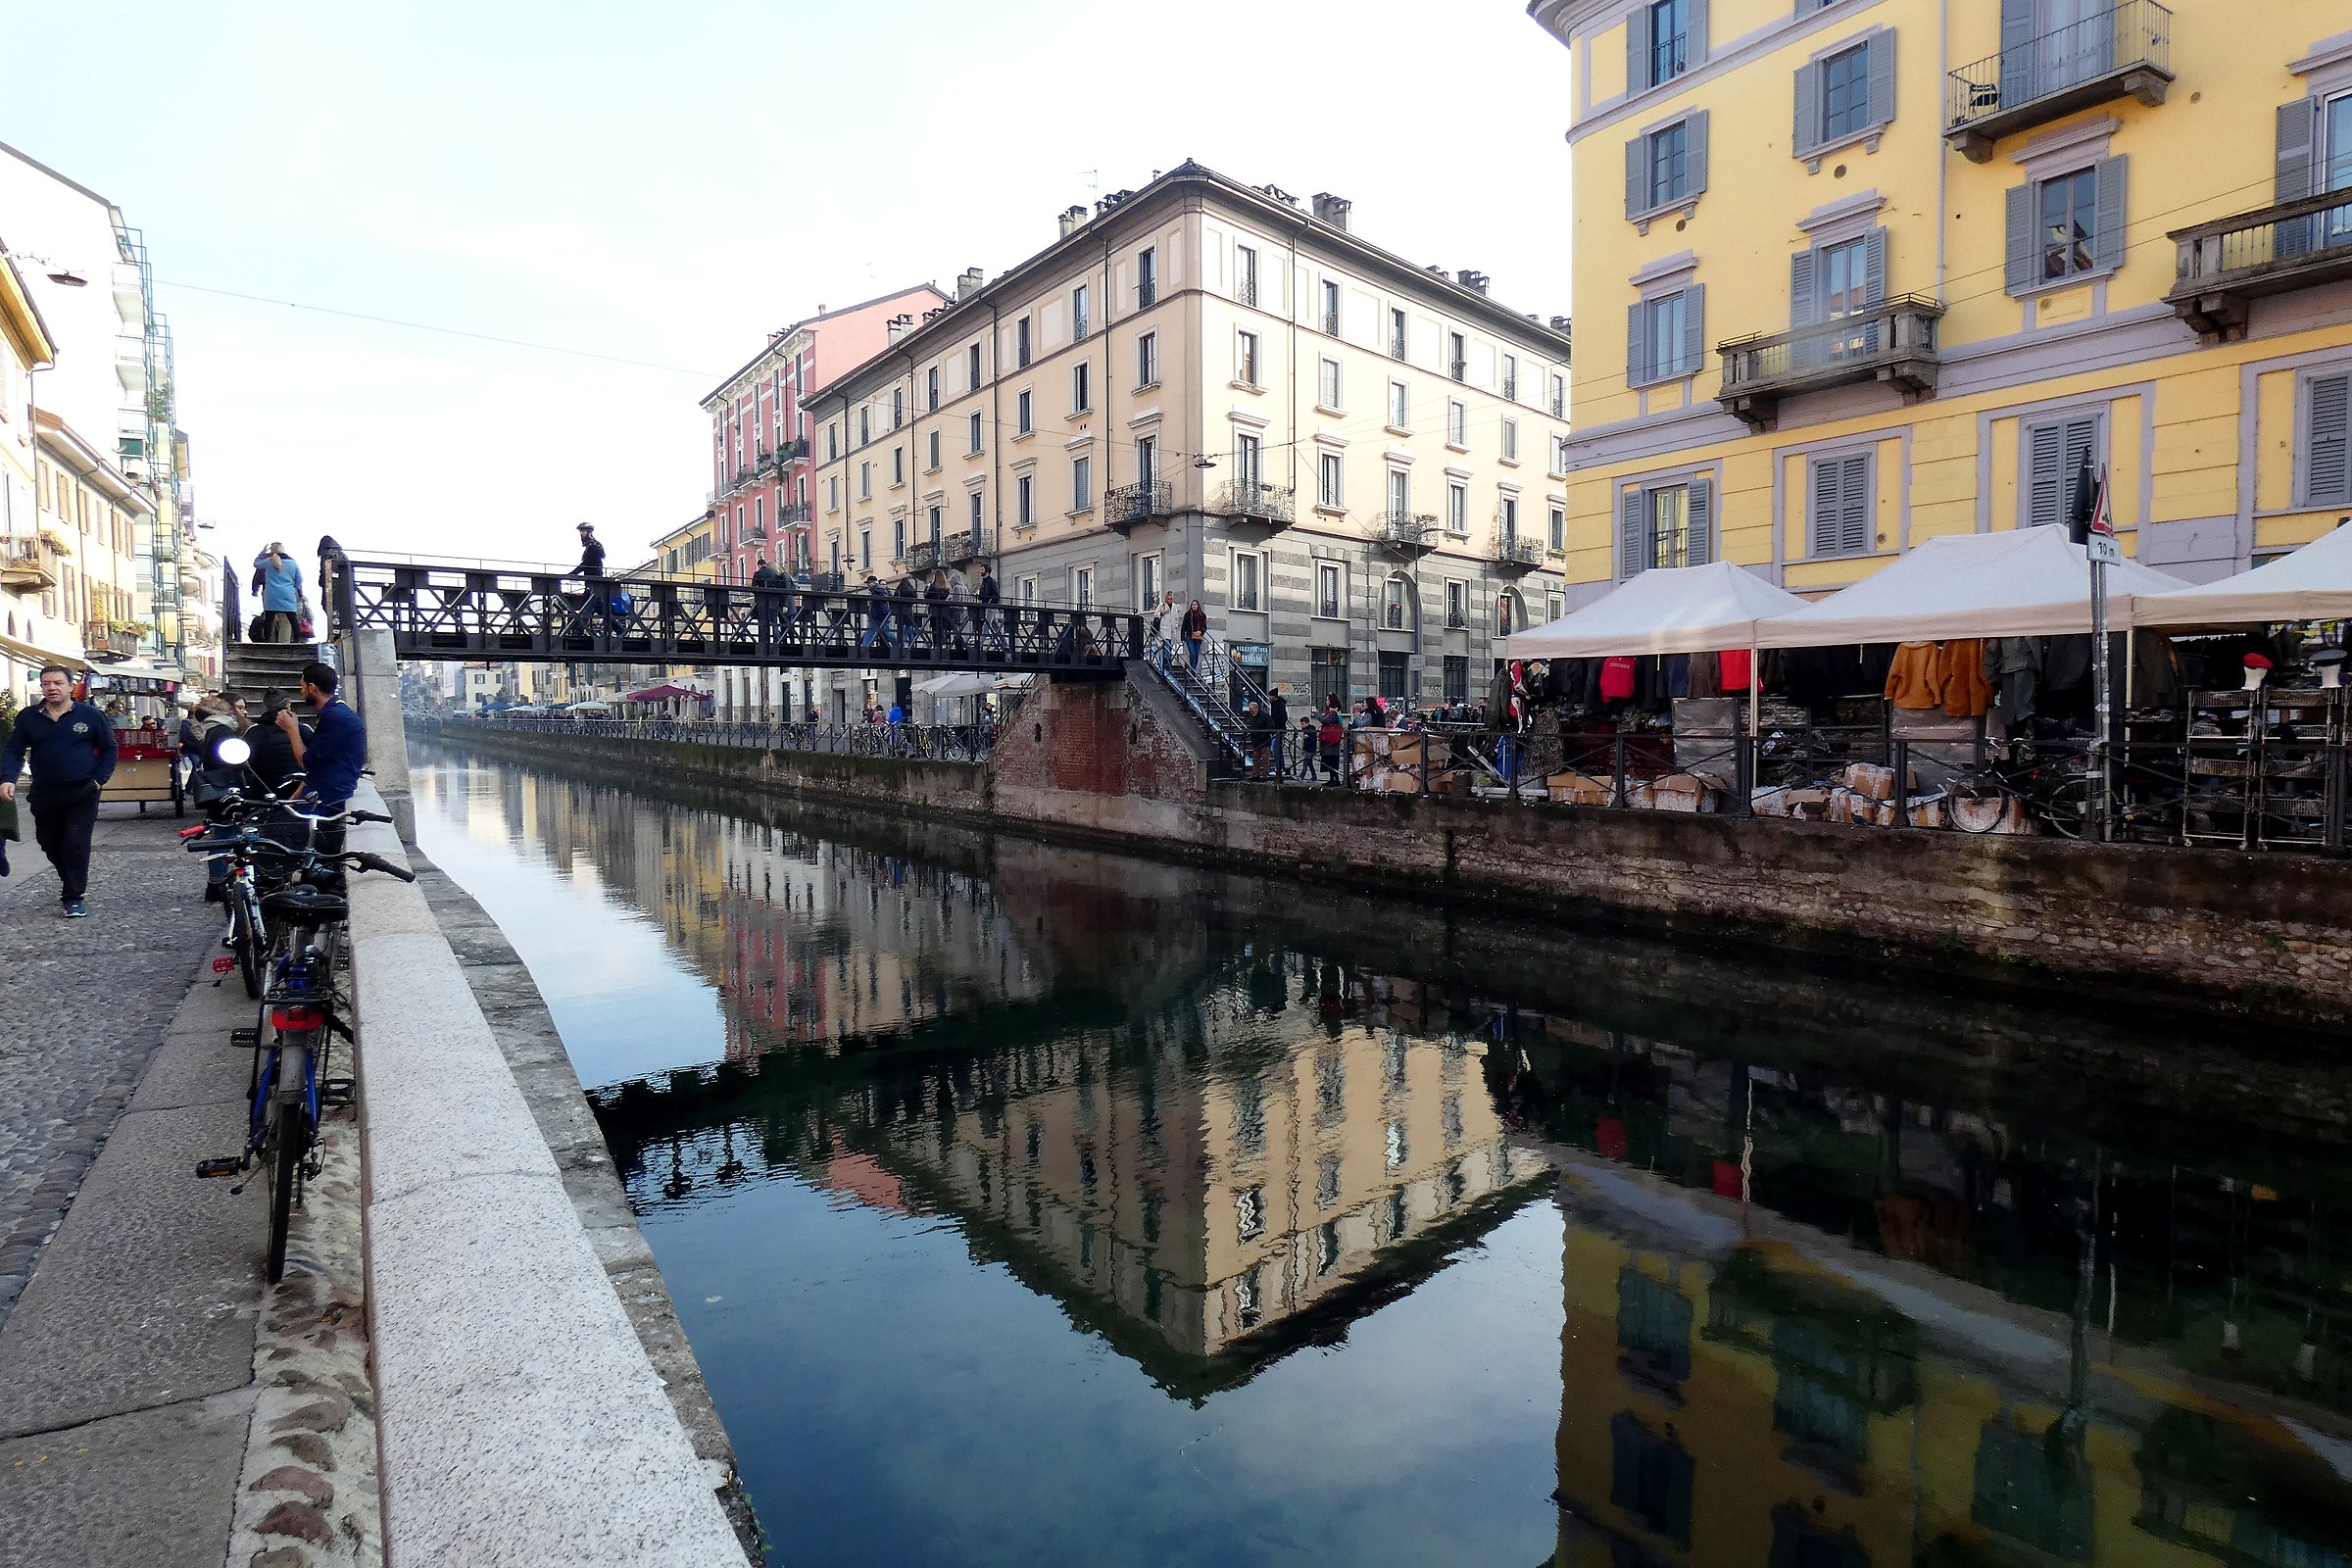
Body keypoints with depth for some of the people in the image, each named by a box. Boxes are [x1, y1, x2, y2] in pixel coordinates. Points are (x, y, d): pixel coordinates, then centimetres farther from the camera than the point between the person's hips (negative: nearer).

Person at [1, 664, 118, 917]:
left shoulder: (91, 715, -1)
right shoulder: (28, 717, 5)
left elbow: (109, 748, 6)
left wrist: (100, 779, -5)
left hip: (82, 794, -4)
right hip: (44, 796, 4)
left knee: (77, 845, -9)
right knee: (49, 844, 15)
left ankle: (73, 898, -2)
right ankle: (72, 883, 38)